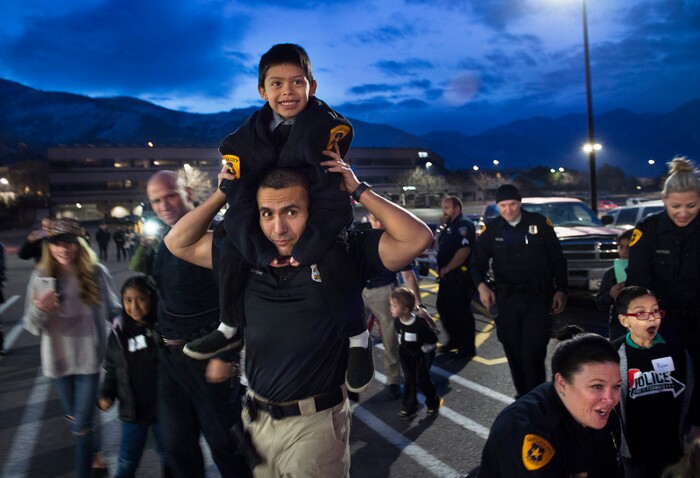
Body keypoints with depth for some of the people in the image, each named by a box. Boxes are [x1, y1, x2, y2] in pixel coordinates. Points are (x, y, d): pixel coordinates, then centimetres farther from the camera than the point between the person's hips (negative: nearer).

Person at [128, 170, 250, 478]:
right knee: (177, 443, 19)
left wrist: (224, 355, -21)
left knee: (223, 441, 7)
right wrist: (146, 244, 5)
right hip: (168, 354, 7)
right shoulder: (163, 237, 7)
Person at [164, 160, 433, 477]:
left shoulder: (343, 253, -12)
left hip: (315, 422, -4)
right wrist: (223, 194, -3)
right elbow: (178, 243, 7)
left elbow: (417, 239, -19)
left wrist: (358, 190, -17)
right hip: (255, 417, 5)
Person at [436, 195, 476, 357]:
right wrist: (440, 268, 12)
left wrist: (446, 269, -21)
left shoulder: (464, 225, -14)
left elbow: (464, 250, -26)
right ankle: (455, 340, 30)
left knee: (461, 312, -3)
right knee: (443, 308, 16)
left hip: (460, 276, -10)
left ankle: (467, 348, 9)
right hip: (447, 276, 10)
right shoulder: (449, 226, 18)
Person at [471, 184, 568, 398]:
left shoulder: (539, 223, -1)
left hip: (538, 297, -2)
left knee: (533, 352, -12)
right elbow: (478, 262, 5)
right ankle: (523, 396, 26)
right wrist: (481, 286, -14)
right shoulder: (491, 229, 2)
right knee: (514, 353, 9)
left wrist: (560, 290, 2)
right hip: (507, 298, 3)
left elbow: (557, 260, 5)